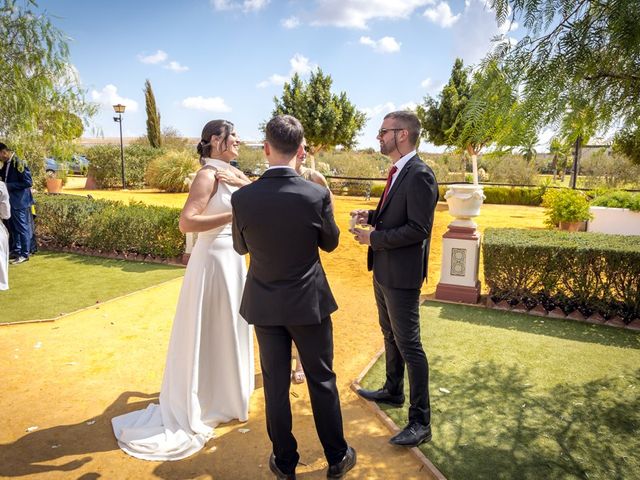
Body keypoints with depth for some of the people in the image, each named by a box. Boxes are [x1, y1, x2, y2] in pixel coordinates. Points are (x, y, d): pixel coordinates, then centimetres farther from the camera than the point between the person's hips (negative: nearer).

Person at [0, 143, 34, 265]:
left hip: (20, 202, -9)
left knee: (22, 228, 0)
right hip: (11, 201, 9)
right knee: (12, 228, 16)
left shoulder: (18, 163, -17)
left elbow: (28, 182, -20)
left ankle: (24, 254, 8)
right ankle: (16, 251, 28)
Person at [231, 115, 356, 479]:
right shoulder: (317, 194, -17)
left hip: (265, 305, 1)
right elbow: (330, 242, 0)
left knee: (276, 384, 14)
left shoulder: (242, 198, -13)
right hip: (309, 302, -1)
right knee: (322, 380, 15)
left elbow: (241, 247, 4)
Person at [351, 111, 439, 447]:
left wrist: (374, 238, -19)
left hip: (402, 274, -10)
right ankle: (393, 391, 44)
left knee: (408, 345, -1)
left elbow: (418, 228, -24)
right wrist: (371, 216, 3)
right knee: (390, 335, 23)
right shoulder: (397, 172, 10)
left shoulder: (419, 175, -19)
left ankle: (420, 422, 13)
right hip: (383, 269, 10)